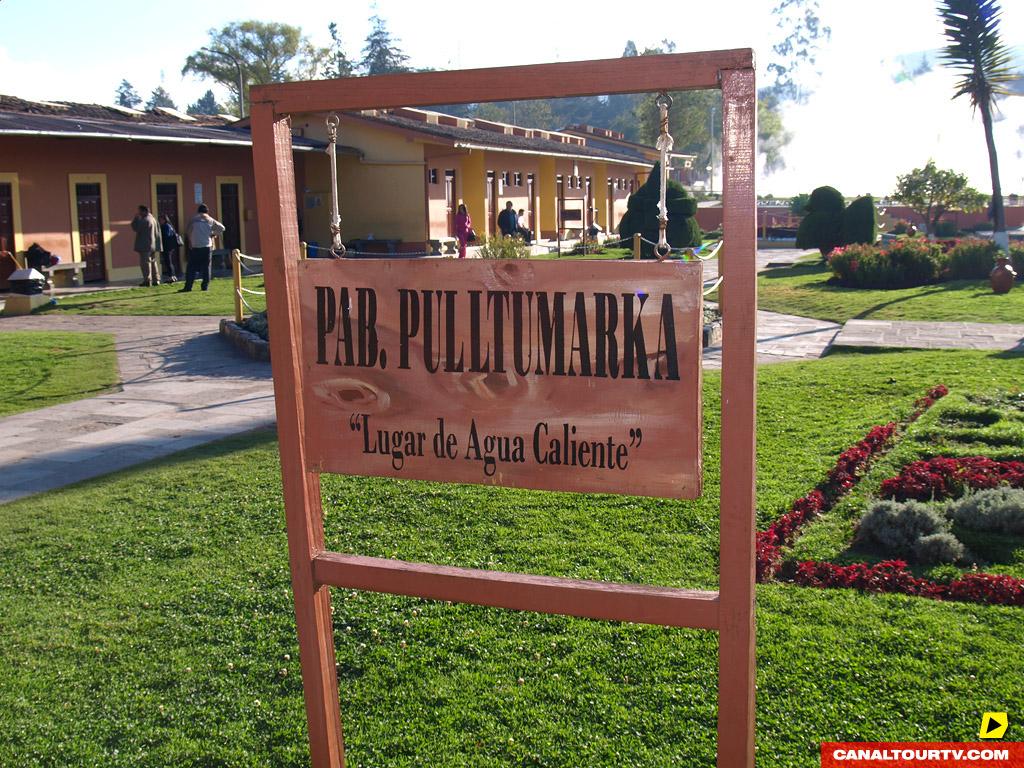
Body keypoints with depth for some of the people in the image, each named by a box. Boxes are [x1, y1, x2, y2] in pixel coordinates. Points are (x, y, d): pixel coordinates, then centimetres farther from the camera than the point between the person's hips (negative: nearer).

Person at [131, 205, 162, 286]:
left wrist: (136, 218, -6)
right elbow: (157, 233, 19)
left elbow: (135, 228, -16)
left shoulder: (145, 220, -14)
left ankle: (147, 280, -10)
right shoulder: (153, 219, 15)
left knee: (145, 262, -7)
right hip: (153, 245, 9)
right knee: (153, 262, 12)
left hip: (145, 246, -9)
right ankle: (156, 280, 14)